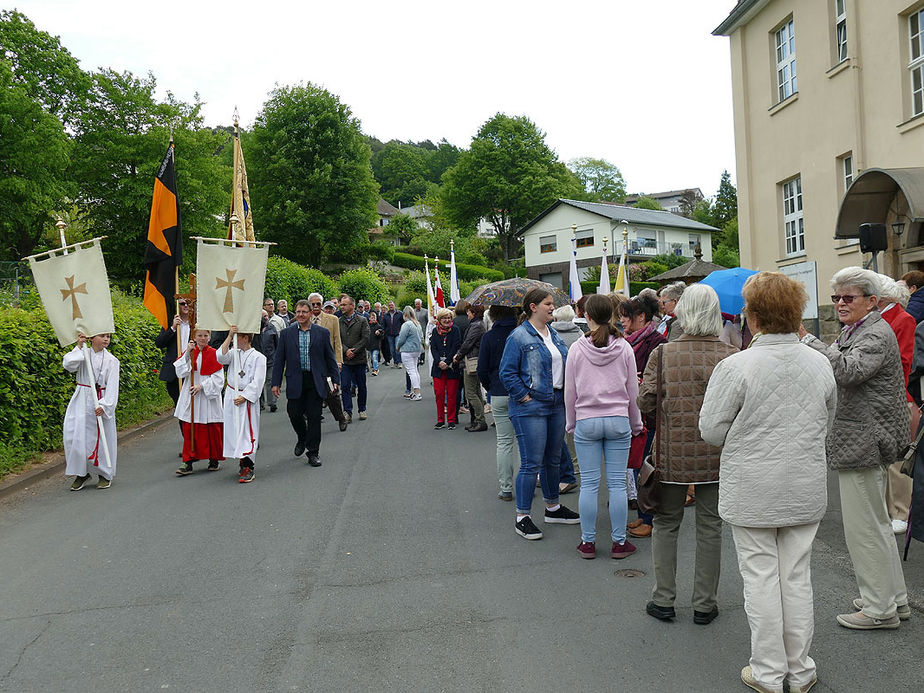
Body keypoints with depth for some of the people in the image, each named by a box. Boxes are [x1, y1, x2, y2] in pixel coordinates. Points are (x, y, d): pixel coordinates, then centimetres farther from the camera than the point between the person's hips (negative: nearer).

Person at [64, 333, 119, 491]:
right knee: (77, 435, 0)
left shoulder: (111, 360, -4)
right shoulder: (83, 354, 3)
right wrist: (79, 347, -15)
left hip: (101, 402, -2)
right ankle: (81, 473, 18)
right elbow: (68, 365, -15)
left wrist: (104, 405, -19)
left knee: (102, 438, 5)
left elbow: (112, 386, -9)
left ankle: (105, 474, 23)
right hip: (82, 401, 2)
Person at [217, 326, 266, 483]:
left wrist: (243, 397, -15)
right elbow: (221, 357, -13)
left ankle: (248, 468, -8)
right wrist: (229, 336, -15)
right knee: (233, 430, 8)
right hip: (231, 396, 5)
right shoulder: (234, 353, 9)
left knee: (246, 432, -8)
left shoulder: (258, 357, -5)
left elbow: (257, 382, -10)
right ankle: (242, 463, 21)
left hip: (247, 399, -5)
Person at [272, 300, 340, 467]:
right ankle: (302, 438, 33)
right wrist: (276, 383, 1)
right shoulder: (286, 333, 5)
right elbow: (279, 359, 5)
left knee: (314, 417, 1)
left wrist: (335, 380, 3)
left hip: (316, 382, -1)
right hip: (295, 381, 1)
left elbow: (330, 358, 6)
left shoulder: (322, 333, 3)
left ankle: (313, 452, 12)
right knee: (294, 414, 1)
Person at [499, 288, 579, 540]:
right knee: (531, 463, -5)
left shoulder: (554, 335, 13)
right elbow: (507, 372, -13)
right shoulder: (519, 337, -11)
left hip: (556, 405, 8)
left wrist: (563, 393, 10)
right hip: (531, 408, -8)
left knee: (553, 460, 17)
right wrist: (524, 396, -16)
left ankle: (553, 507, 32)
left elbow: (564, 365, 22)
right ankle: (522, 518, 5)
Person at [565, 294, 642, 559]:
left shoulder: (577, 349, -4)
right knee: (617, 483, 5)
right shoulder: (624, 348, -1)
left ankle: (588, 542, 13)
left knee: (589, 484, 5)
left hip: (586, 421, -1)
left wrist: (571, 423, 14)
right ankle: (619, 542, 12)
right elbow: (633, 391, 5)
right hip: (619, 421, 1)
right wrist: (635, 423, 17)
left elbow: (570, 392, 1)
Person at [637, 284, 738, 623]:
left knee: (666, 523, 15)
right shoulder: (731, 356, -6)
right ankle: (704, 605, 21)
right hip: (717, 456, 1)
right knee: (710, 527, 12)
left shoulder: (663, 353, -8)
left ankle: (663, 599, 20)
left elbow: (645, 402, -8)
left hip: (673, 455, 0)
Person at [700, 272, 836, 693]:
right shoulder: (820, 364, -1)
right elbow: (826, 425, 12)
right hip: (806, 491, 5)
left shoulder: (735, 367, -17)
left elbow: (711, 431, -10)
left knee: (761, 579, 7)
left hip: (752, 493, -4)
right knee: (797, 578, 15)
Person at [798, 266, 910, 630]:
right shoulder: (853, 331, 15)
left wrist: (807, 340, -34)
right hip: (863, 443, 11)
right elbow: (841, 373, 19)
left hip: (864, 445, -11)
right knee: (876, 523, 21)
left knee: (864, 527, -1)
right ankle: (894, 597, 35)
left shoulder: (877, 334, -17)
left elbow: (847, 370, -34)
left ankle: (879, 609, 12)